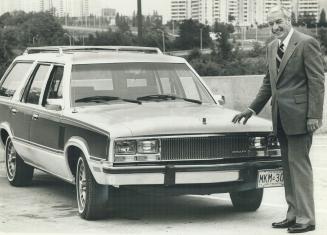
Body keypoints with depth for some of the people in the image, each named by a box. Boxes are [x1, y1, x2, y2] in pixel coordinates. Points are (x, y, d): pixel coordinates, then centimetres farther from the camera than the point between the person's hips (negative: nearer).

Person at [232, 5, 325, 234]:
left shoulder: (307, 43, -9)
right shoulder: (272, 47, 15)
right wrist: (252, 109, 16)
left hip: (299, 116, -8)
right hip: (281, 118, 8)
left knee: (299, 165, -7)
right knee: (288, 166, 12)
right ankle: (293, 214, 19)